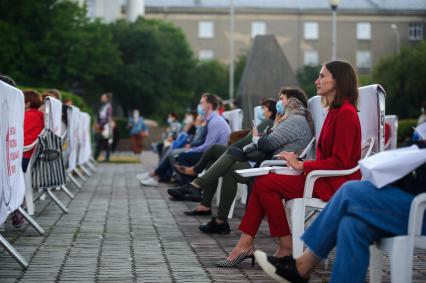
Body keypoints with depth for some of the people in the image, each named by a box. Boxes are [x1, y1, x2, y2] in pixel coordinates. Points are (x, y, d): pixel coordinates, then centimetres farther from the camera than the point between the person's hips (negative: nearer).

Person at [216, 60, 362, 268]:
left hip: (337, 184, -9)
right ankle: (245, 245, -6)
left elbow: (339, 162, -20)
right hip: (326, 179, 9)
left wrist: (301, 165, -16)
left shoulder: (346, 114, -15)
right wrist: (299, 164, 0)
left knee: (265, 183, -15)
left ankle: (286, 246, -4)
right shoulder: (335, 111, 15)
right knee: (263, 181, -2)